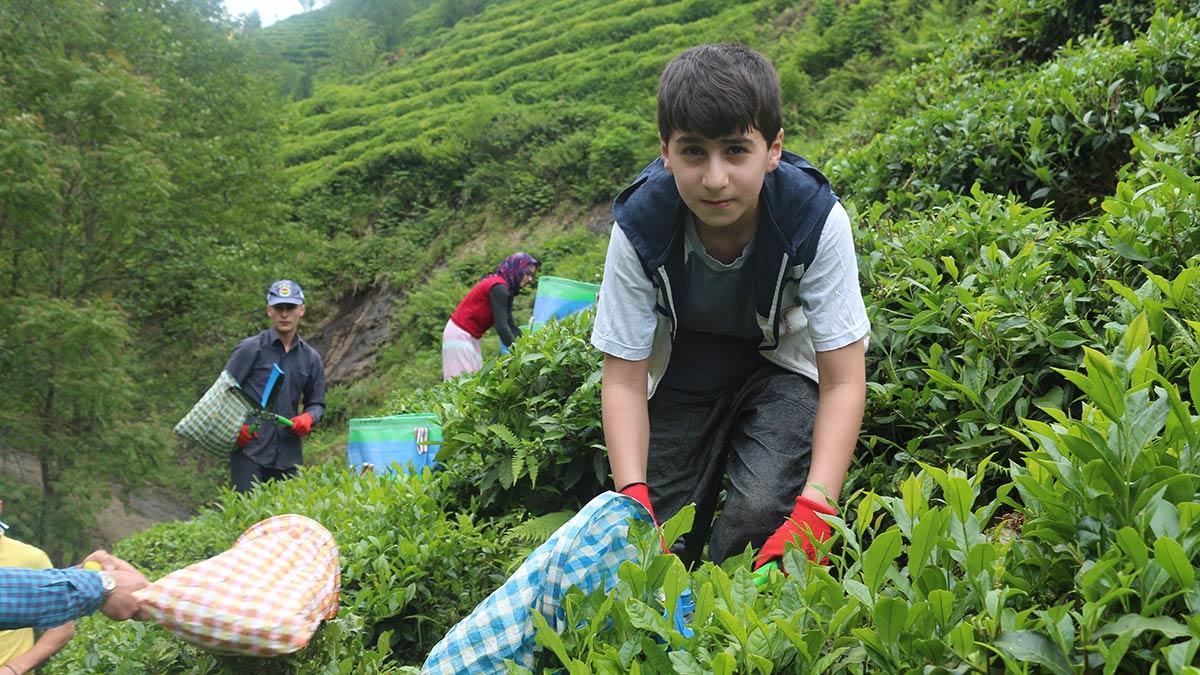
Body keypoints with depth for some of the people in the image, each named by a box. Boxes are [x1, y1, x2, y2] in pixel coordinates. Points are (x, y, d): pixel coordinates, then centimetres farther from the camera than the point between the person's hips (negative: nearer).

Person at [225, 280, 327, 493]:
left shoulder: (311, 359, 11)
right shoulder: (250, 349, 0)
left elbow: (317, 403, 19)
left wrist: (309, 417, -4)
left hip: (288, 454, 4)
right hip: (249, 450, -4)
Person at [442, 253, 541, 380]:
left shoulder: (505, 288, 9)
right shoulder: (498, 287, -20)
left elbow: (510, 323, 9)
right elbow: (501, 326, -25)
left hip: (471, 336, 10)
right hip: (460, 335, -10)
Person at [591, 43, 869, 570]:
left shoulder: (816, 219, -30)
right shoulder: (639, 226, -28)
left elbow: (843, 381, -26)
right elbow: (624, 379, -21)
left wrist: (813, 512, -39)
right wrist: (634, 502, -36)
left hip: (782, 360, -1)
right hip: (683, 367, 1)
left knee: (762, 515, -24)